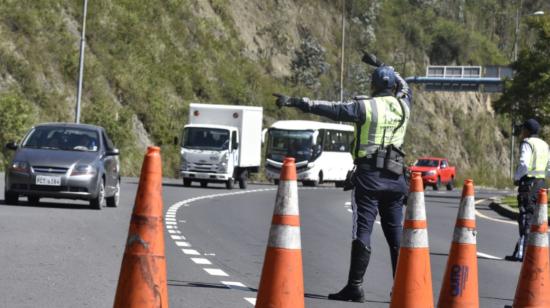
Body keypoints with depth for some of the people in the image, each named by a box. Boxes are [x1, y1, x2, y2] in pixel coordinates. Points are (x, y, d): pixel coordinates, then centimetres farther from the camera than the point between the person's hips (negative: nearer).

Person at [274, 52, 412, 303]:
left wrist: (296, 102, -13)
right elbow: (405, 88, 31)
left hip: (368, 175, -5)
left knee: (362, 231, -7)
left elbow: (331, 109, -13)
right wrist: (381, 65, 39)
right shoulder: (403, 106, 8)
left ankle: (355, 286, -10)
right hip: (394, 177, 5)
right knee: (396, 233, 12)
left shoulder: (365, 107, -6)